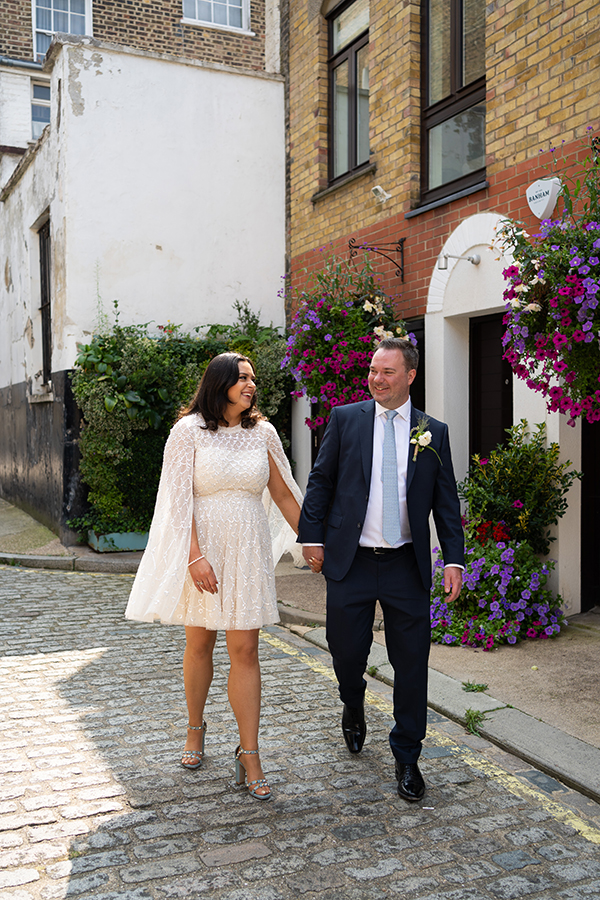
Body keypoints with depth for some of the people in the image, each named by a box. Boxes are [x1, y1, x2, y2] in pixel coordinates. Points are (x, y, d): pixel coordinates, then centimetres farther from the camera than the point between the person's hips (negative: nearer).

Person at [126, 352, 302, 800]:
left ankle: (249, 756, 7)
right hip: (202, 548, -2)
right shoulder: (190, 430, -5)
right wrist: (195, 556, -17)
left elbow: (284, 494, 10)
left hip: (248, 552, 2)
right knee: (199, 644, 13)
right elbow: (179, 498, -10)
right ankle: (196, 729, 36)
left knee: (245, 651, 0)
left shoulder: (262, 432, 4)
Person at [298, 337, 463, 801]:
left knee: (411, 663, 4)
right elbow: (322, 480, 6)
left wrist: (454, 558, -2)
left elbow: (446, 501, 6)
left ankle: (407, 756, 22)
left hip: (407, 567, 0)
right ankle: (354, 706, 44)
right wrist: (313, 536, -1)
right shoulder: (345, 419, 3)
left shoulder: (434, 432, 5)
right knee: (346, 651, 8)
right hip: (350, 562, 0)